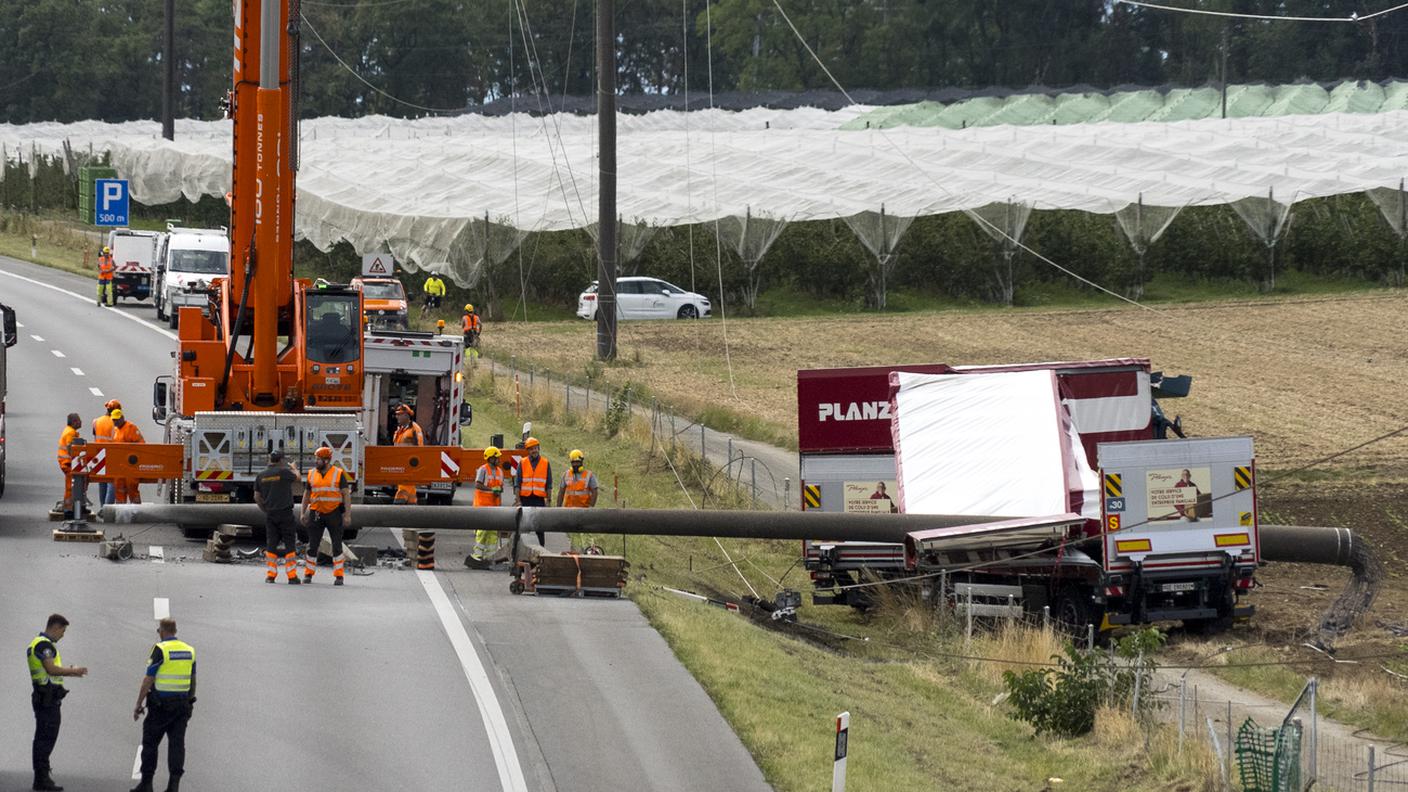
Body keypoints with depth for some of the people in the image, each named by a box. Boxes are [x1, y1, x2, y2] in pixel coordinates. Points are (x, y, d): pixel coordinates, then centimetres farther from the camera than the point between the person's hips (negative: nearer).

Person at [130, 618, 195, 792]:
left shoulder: (160, 649, -11)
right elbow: (193, 680, 13)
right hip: (183, 704, 5)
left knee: (150, 743, 6)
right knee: (177, 744, 4)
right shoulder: (189, 650, 7)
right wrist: (190, 703, 21)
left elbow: (149, 679, -12)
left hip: (161, 704, -5)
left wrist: (138, 704, -7)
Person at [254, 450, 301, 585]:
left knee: (271, 544, 9)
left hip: (270, 514, 4)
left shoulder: (261, 476, 4)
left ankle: (271, 575, 7)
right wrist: (293, 469, 31)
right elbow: (297, 479, 10)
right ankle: (292, 576, -3)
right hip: (285, 513, -4)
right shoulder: (284, 472, -9)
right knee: (289, 544, 0)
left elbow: (257, 497, 7)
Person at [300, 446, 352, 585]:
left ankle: (338, 576, 2)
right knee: (312, 546, 3)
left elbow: (346, 494, -4)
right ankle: (308, 574, 11)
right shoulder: (312, 474, 6)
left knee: (337, 546, -2)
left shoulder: (339, 474, -4)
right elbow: (307, 494, 14)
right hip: (316, 515, 3)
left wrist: (347, 514, -11)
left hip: (334, 515, -3)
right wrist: (303, 513, 9)